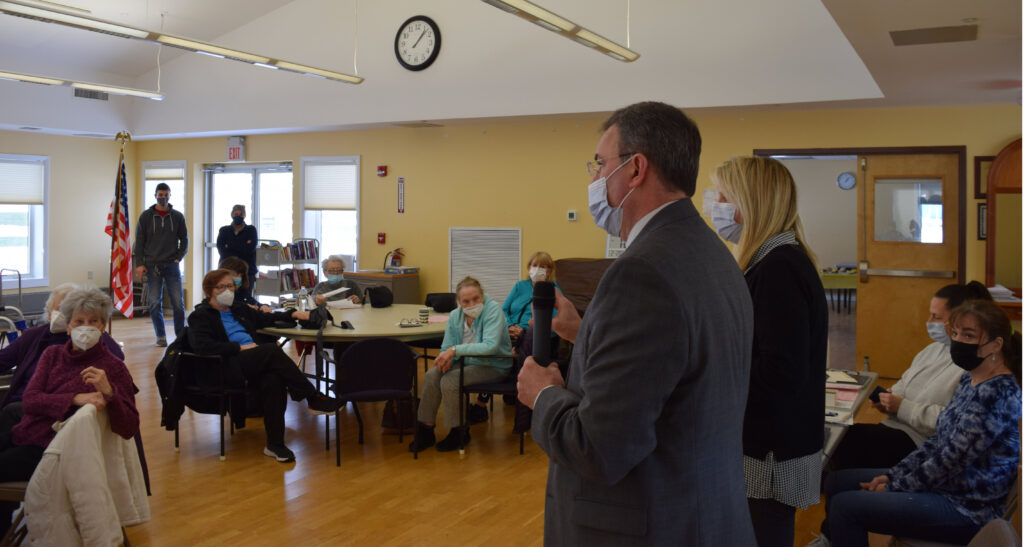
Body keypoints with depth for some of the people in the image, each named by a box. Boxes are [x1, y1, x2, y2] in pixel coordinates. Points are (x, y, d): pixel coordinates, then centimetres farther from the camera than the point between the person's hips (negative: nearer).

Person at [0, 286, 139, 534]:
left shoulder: (112, 367, -4)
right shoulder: (52, 354, 12)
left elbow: (129, 428, -12)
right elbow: (29, 400, -4)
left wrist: (109, 392, -30)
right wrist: (75, 399, -21)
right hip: (23, 434, 5)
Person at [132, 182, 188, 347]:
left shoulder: (177, 216, 7)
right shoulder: (146, 216, 5)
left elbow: (184, 239, 12)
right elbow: (139, 241, 5)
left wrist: (178, 258, 0)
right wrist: (139, 263, -3)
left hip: (172, 265, 0)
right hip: (152, 265, 0)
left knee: (178, 302, -4)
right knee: (155, 303, 1)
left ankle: (181, 335, 7)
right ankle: (160, 336, 11)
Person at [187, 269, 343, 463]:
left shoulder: (238, 309, 28)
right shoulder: (200, 316, 8)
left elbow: (266, 318, 37)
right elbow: (201, 345, -10)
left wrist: (293, 314, 20)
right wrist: (239, 347, -15)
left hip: (253, 363, 5)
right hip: (229, 367, -5)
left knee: (273, 380, -32)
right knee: (273, 349, -31)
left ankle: (275, 444, -30)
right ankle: (314, 399, -27)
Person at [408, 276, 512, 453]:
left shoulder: (493, 309, -20)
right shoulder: (455, 316, 1)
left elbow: (490, 346, -32)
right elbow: (447, 347, 6)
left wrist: (455, 350, -35)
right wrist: (445, 358, -20)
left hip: (493, 366, -6)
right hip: (467, 361, 6)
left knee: (450, 381, -25)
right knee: (431, 375, -16)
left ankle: (459, 433, -4)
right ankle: (425, 430, -2)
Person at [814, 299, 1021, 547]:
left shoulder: (997, 394, -23)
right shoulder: (970, 381, 7)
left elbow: (952, 460, -22)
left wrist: (893, 487, -12)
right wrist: (892, 475, 4)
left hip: (965, 509, -9)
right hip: (943, 484, 9)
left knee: (845, 505, -17)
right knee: (836, 481, 10)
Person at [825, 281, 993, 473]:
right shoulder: (932, 350, 18)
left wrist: (903, 407, -16)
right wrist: (887, 397, 6)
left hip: (918, 442, -9)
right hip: (893, 428, 9)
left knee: (852, 437, -25)